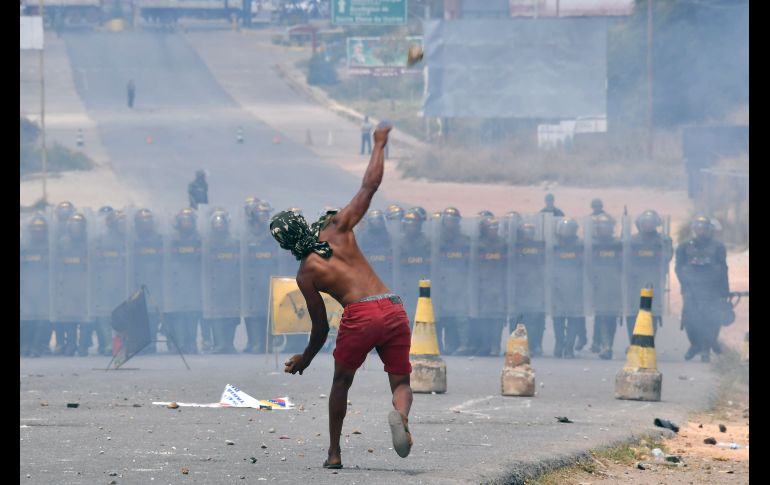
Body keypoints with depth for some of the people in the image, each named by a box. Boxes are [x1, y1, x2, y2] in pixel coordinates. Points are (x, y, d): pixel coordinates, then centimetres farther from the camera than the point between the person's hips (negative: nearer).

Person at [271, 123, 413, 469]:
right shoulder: (338, 228, 13)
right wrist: (379, 145, 28)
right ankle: (400, 414, -26)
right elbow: (370, 185, 15)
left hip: (359, 314, -2)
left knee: (341, 382, 21)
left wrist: (305, 359, 28)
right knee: (401, 382, 10)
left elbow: (321, 326, 12)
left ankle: (334, 453, 21)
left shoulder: (306, 273, 9)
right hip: (393, 310, 2)